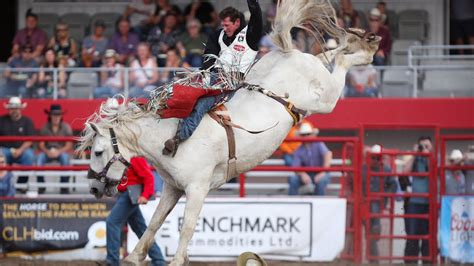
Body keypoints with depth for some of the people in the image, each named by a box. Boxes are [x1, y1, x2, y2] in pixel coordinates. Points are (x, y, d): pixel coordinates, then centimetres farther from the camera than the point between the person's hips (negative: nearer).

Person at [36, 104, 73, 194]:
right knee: (39, 157, -32)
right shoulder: (45, 128, 3)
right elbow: (41, 144, -1)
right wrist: (47, 152, -21)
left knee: (65, 157, -37)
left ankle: (64, 186, -30)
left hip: (62, 151, -1)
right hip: (48, 152, 1)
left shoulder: (66, 127, -1)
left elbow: (69, 145, -5)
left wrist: (59, 152, -21)